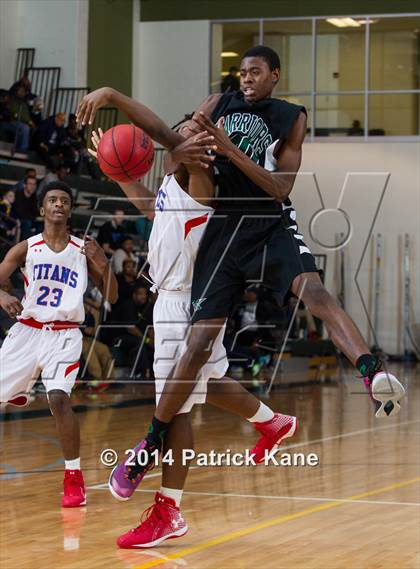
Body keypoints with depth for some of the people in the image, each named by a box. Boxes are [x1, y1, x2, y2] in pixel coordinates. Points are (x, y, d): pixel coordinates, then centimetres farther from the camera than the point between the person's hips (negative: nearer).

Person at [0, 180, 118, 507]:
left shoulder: (84, 250, 2)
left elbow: (112, 298, 4)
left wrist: (104, 266, -15)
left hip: (64, 335, -2)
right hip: (27, 330, 2)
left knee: (59, 398, -23)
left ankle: (74, 479, -14)